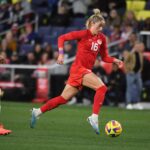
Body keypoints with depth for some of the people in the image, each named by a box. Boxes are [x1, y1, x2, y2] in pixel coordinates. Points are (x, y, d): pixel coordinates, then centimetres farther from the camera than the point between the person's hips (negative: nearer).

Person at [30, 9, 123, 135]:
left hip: (86, 71, 7)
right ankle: (94, 117, -23)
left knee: (64, 98, 11)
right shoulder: (83, 34, -8)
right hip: (79, 68, -7)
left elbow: (104, 57, 17)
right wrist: (61, 54, -14)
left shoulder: (101, 38, 10)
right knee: (101, 87, -23)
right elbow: (62, 38, -5)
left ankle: (37, 112, 22)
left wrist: (115, 60, -1)